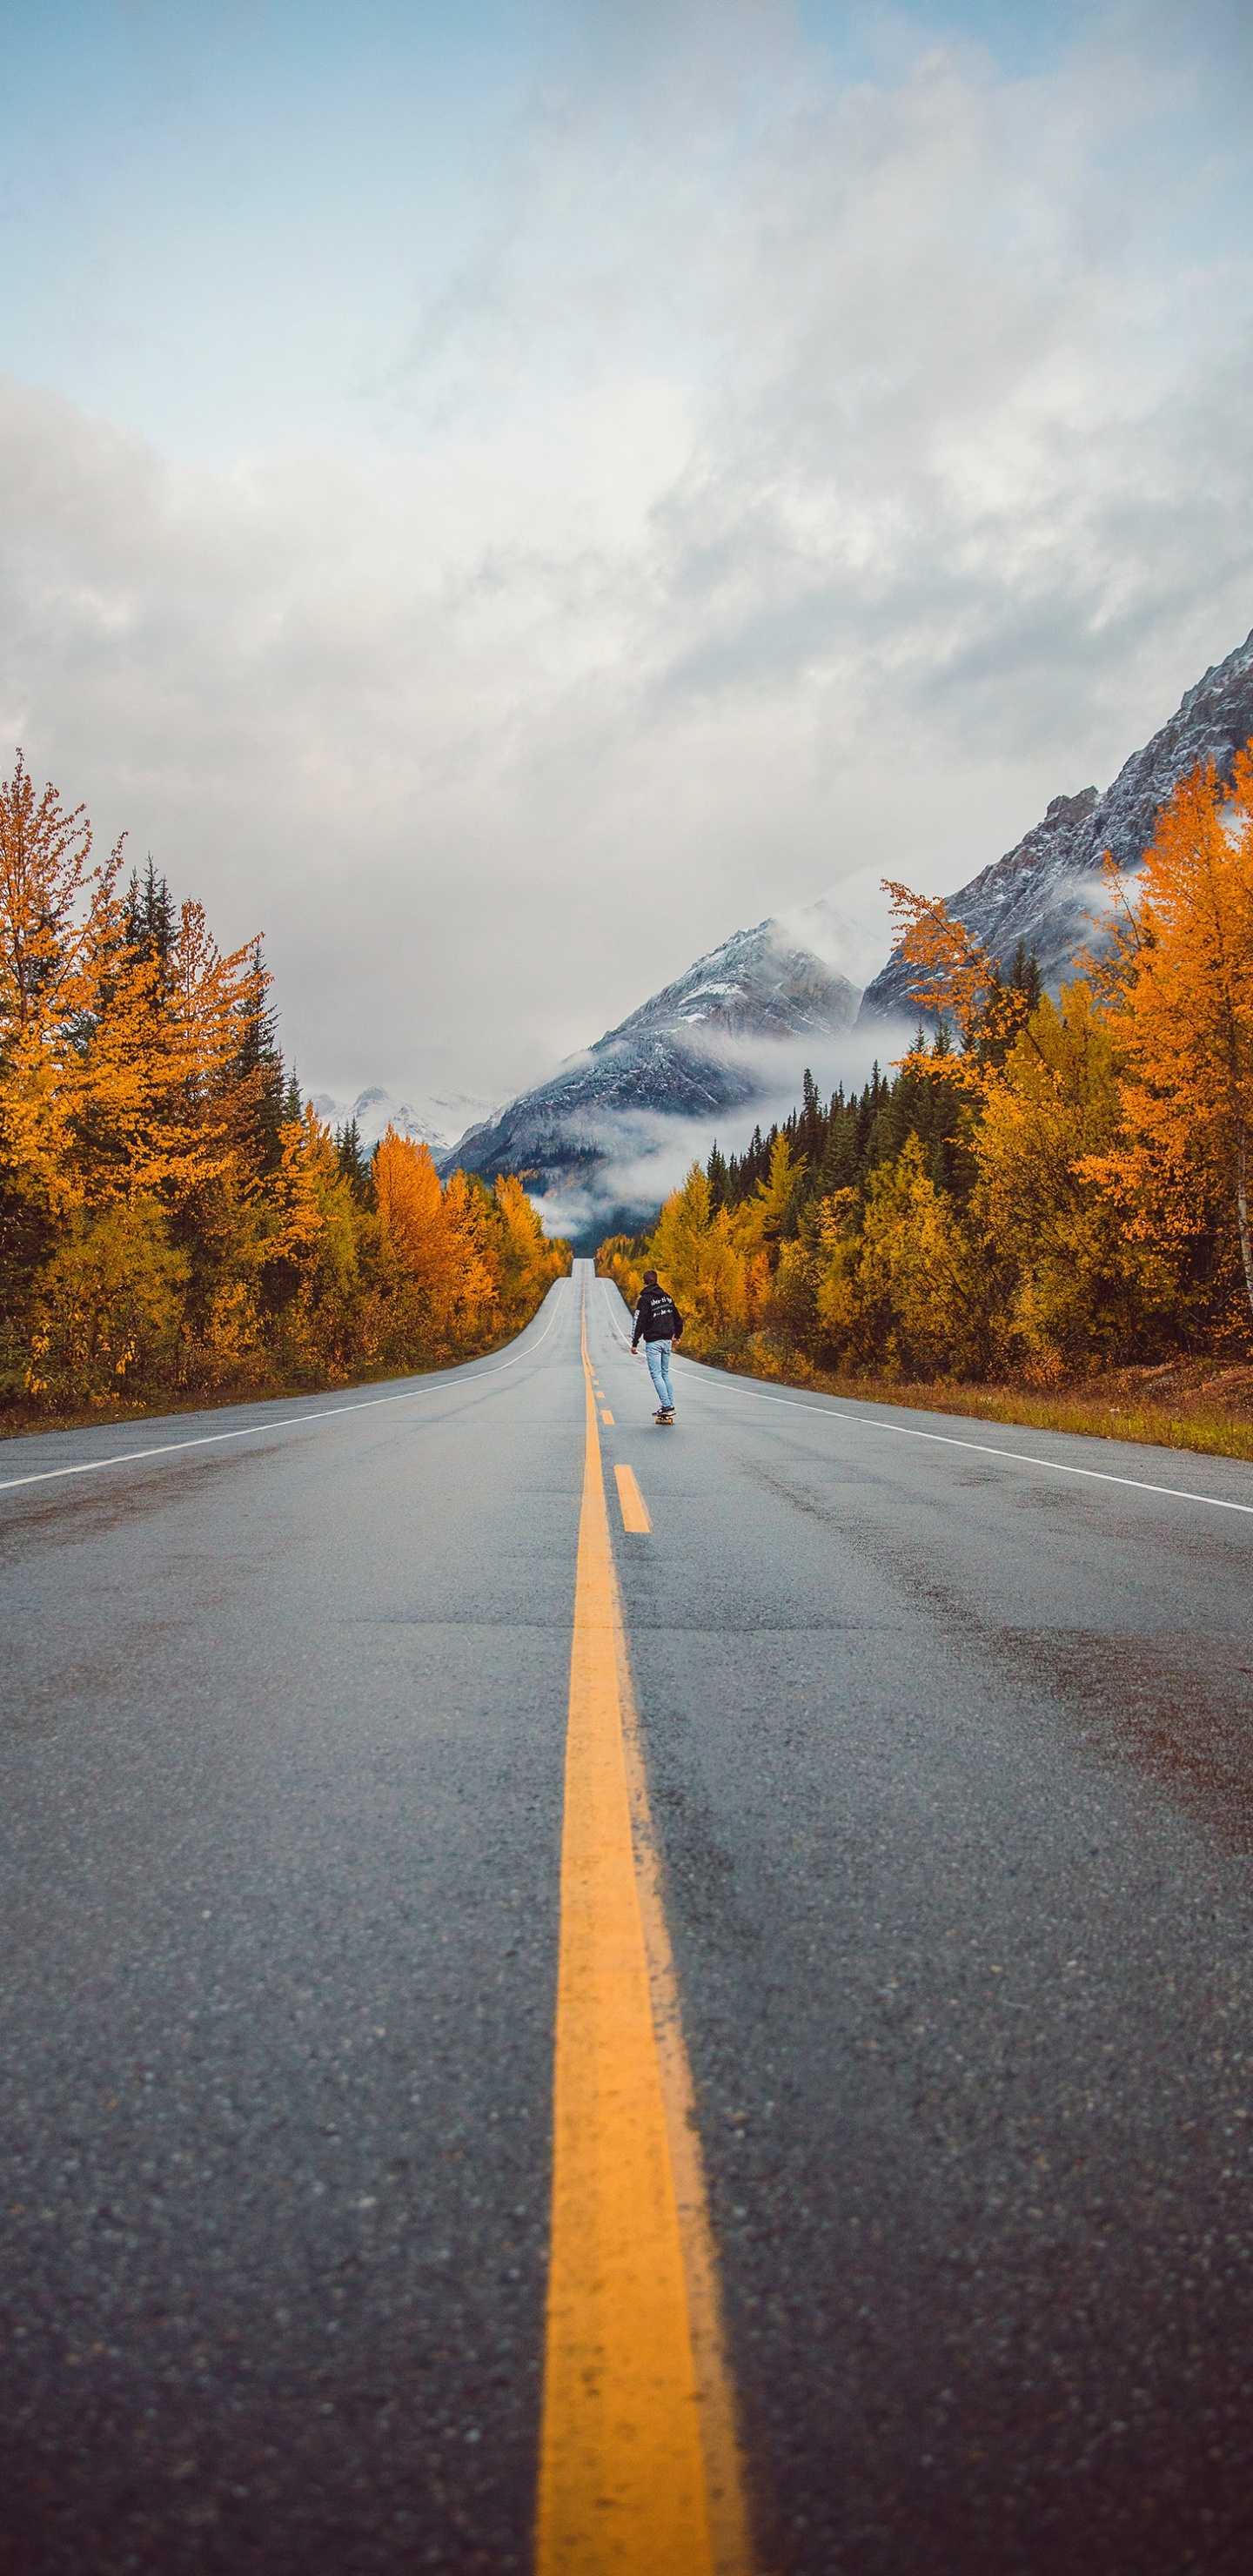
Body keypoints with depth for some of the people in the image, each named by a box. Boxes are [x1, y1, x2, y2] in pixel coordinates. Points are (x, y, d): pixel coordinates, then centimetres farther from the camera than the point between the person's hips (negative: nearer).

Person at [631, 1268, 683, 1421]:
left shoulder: (645, 1299, -10)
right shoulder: (667, 1297, 11)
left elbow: (639, 1322, -15)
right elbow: (677, 1318, 20)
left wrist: (635, 1343, -10)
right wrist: (677, 1335, 36)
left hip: (653, 1342, -7)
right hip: (667, 1340, 7)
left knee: (656, 1374, -5)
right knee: (665, 1373, 14)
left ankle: (666, 1406, -13)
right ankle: (670, 1405, 11)